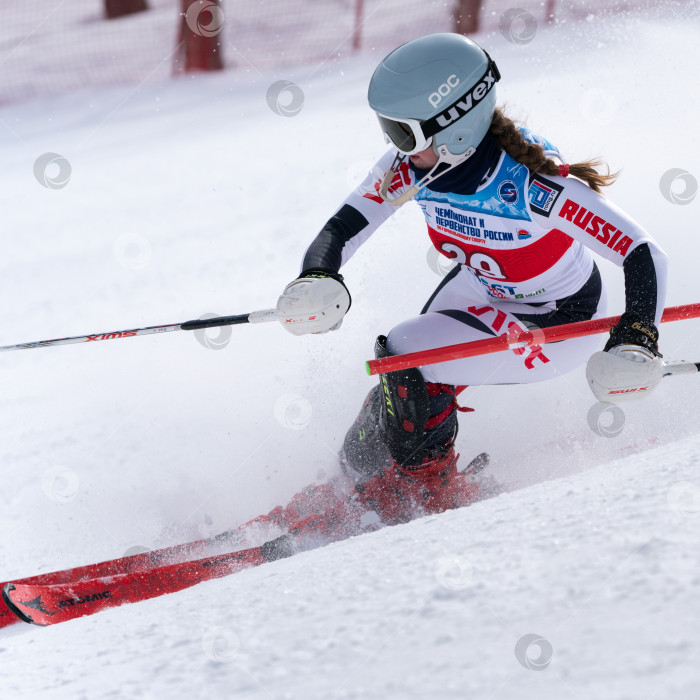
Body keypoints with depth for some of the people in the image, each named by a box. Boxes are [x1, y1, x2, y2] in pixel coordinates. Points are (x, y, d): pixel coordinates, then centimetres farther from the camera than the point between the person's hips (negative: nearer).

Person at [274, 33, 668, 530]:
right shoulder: (412, 164, -20)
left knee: (406, 362, -21)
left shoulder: (531, 185, -37)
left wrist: (636, 342, -50)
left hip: (560, 323, -6)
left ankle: (433, 495, 2)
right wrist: (317, 281, -39)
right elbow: (342, 229, -16)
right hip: (478, 290, 6)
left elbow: (645, 256, -35)